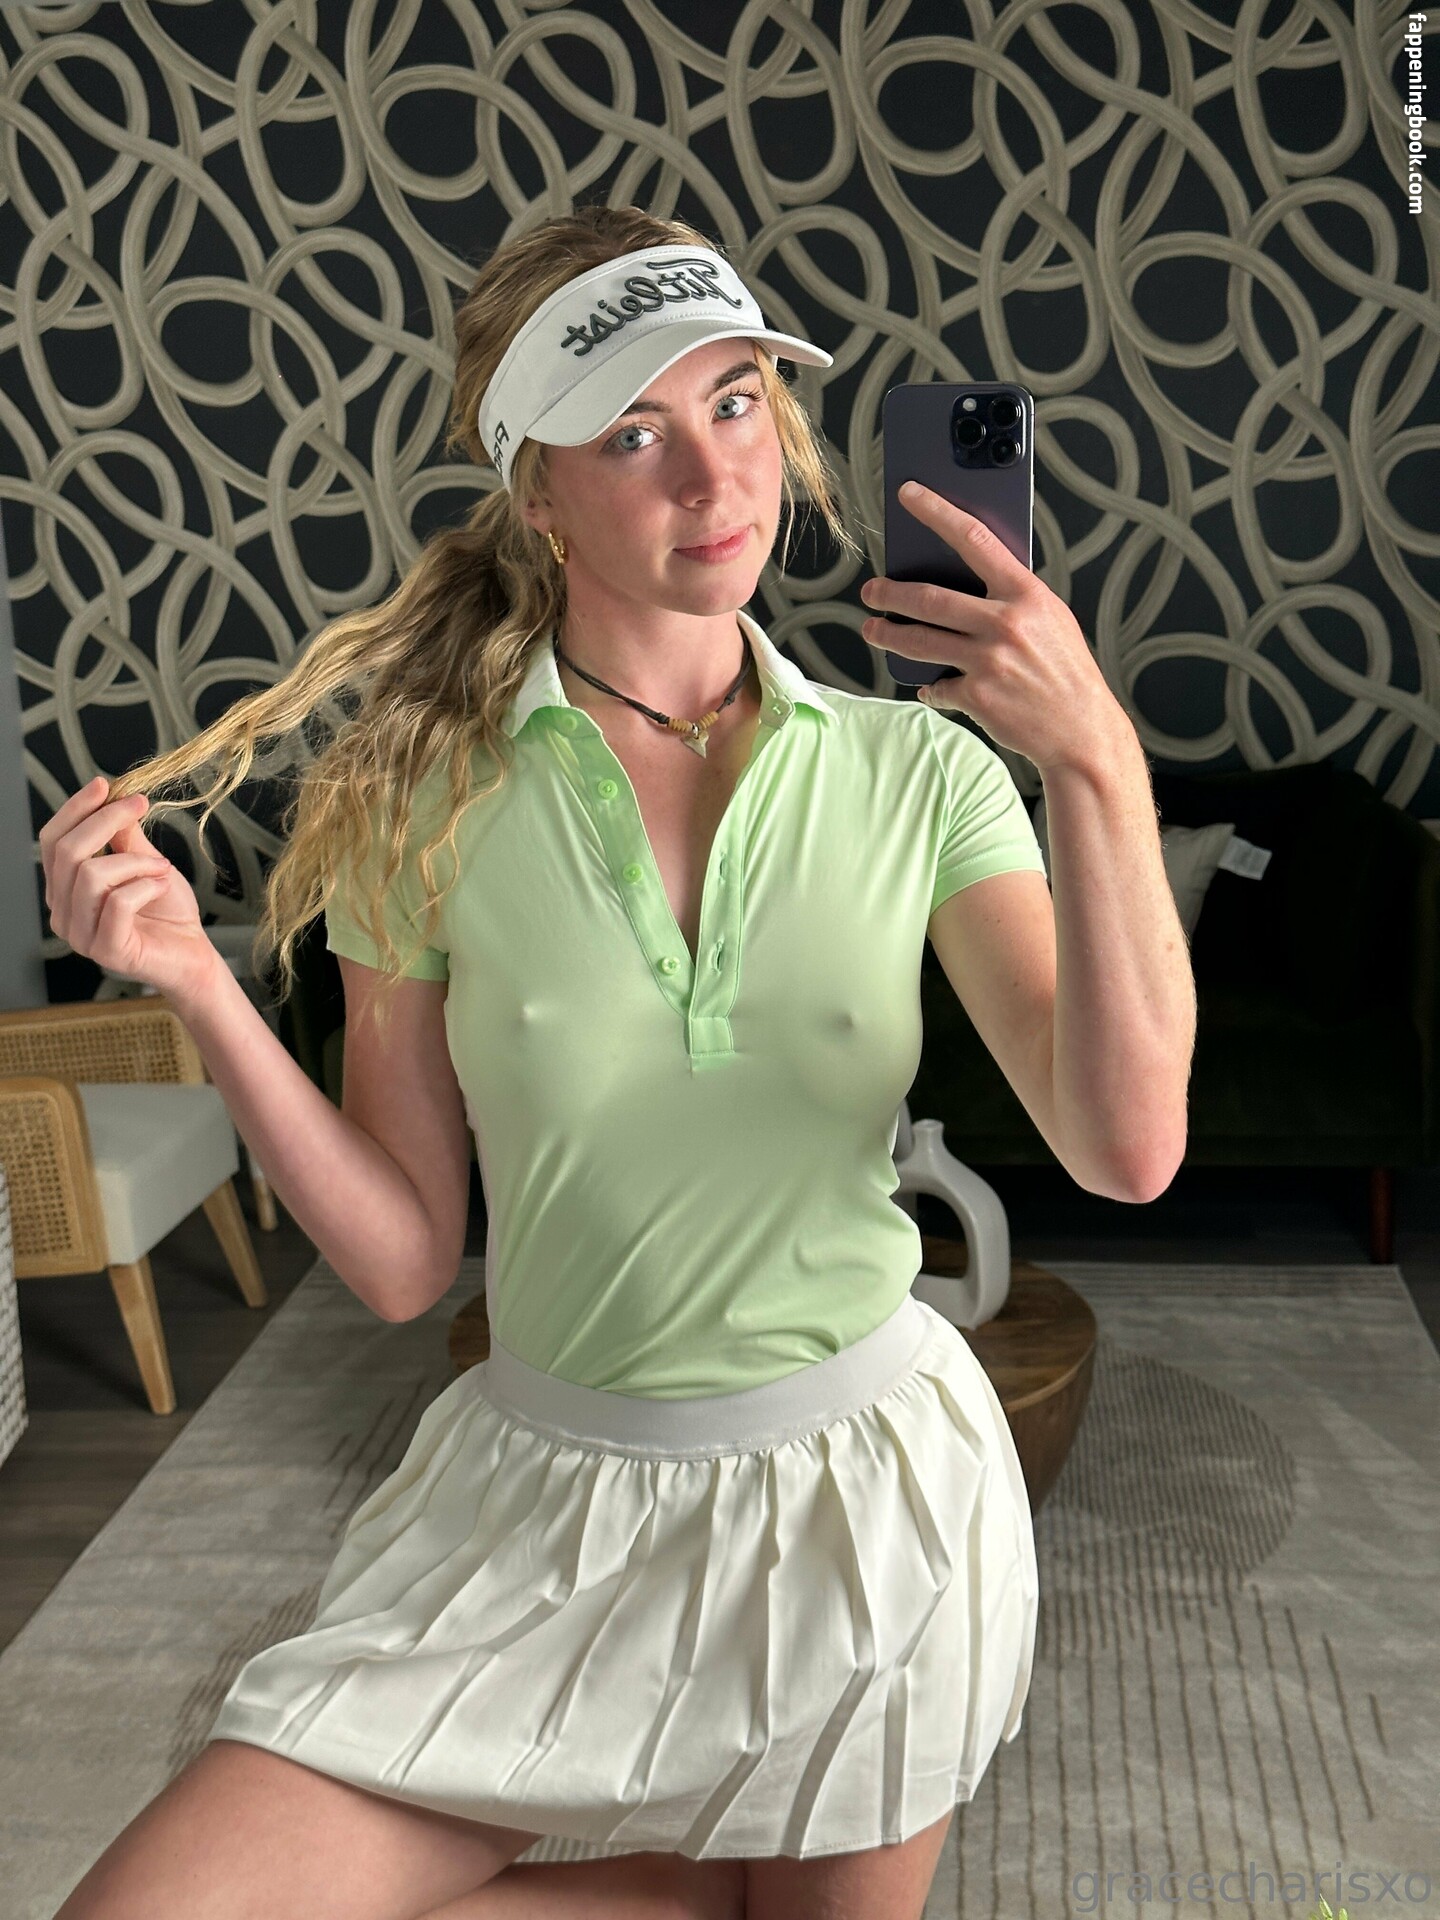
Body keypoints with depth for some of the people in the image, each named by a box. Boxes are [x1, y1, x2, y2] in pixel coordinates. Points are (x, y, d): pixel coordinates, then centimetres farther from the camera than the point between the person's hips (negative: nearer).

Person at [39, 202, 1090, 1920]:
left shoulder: (915, 774, -8)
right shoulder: (425, 799, -9)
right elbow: (402, 1258, -6)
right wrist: (198, 988, -19)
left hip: (863, 1481, 0)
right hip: (545, 1494, 1)